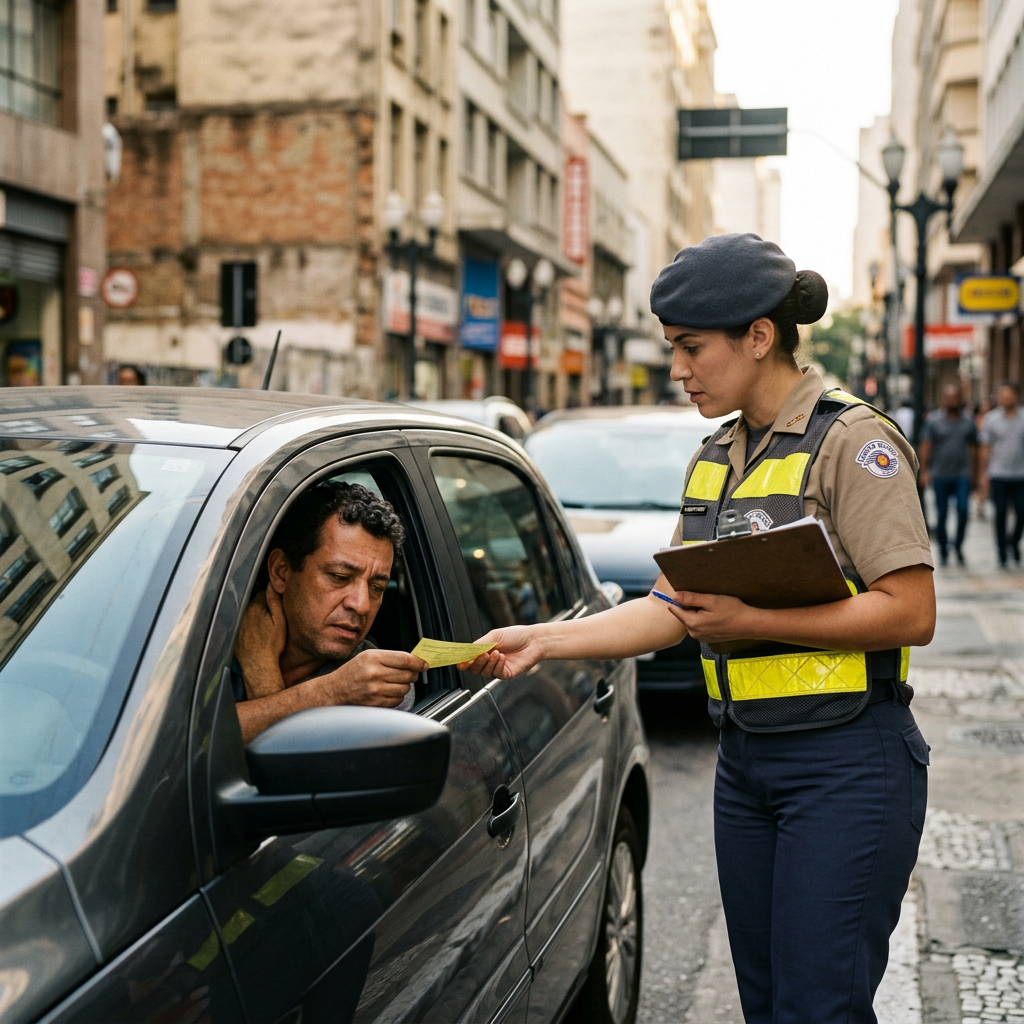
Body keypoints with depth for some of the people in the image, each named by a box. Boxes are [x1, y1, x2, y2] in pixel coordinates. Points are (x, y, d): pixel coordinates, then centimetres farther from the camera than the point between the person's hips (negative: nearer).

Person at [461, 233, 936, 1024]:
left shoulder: (853, 442, -10)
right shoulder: (714, 461, 13)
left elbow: (910, 612, -17)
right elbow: (671, 609, 11)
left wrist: (752, 621, -20)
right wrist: (544, 641, 1)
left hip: (847, 764, -7)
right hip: (745, 764, 8)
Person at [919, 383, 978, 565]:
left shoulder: (968, 419, 7)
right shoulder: (933, 419, 1)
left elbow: (973, 447, 13)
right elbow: (925, 447, -1)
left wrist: (974, 470, 12)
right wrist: (924, 472, -8)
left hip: (962, 475, 1)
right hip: (940, 475, -1)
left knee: (963, 509, -12)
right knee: (941, 514, 4)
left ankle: (958, 545, 6)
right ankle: (943, 550, 18)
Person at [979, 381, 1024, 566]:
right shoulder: (991, 420, 3)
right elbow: (985, 449, 5)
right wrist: (985, 474, 0)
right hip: (998, 476, -1)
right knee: (1001, 513, 0)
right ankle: (1002, 551, 10)